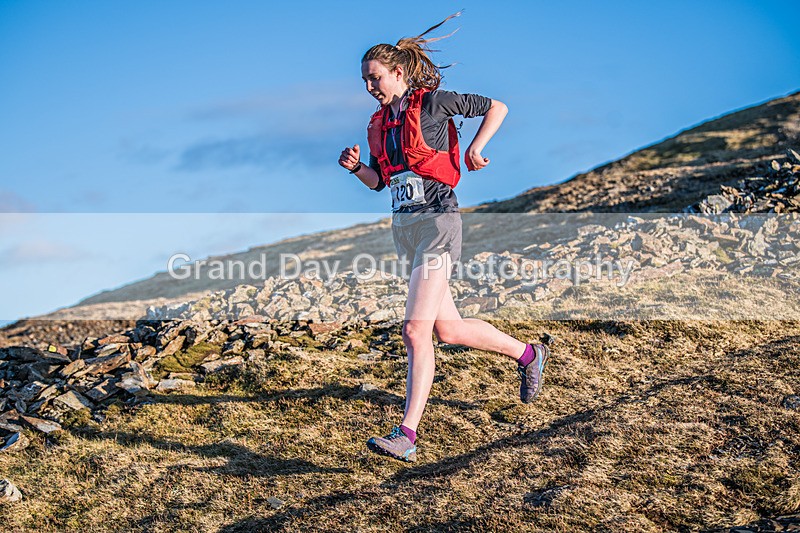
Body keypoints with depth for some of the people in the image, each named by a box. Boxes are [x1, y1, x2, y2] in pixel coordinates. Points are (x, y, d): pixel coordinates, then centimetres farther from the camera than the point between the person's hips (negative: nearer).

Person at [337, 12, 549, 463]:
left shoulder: (433, 102, -3)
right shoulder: (379, 123, 15)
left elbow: (497, 107, 3)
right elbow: (379, 180, 22)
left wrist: (475, 148, -9)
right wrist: (356, 167, 3)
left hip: (437, 222, -8)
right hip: (404, 227, 8)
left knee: (416, 331, -17)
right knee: (449, 329, 11)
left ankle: (407, 436, -18)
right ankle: (527, 354, 34)